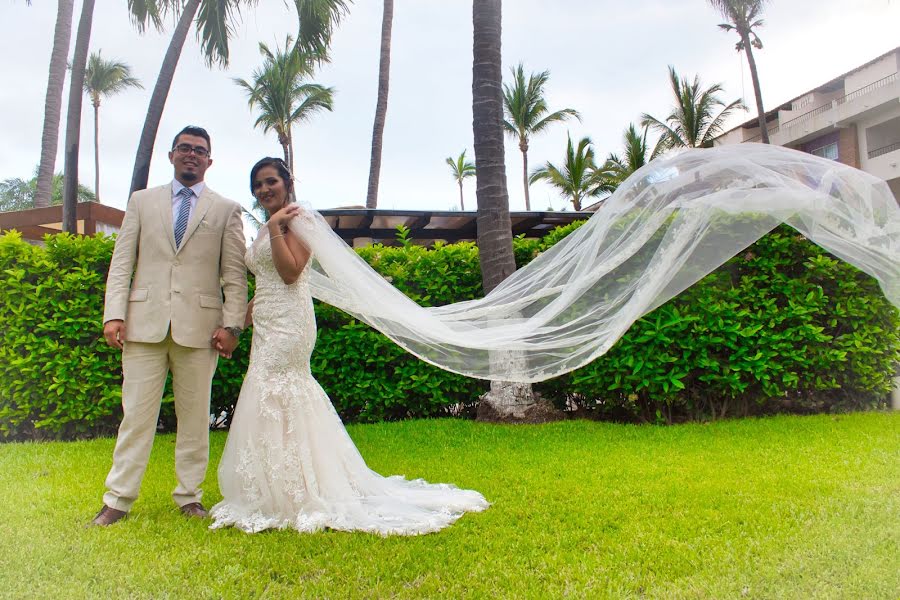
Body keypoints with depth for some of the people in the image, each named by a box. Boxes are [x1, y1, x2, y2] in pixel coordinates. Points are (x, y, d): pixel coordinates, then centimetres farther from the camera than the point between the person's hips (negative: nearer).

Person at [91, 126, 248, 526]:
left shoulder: (226, 209, 10)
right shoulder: (142, 201, 15)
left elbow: (235, 274, 3)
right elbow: (122, 262, 9)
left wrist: (231, 324, -6)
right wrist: (114, 313, -2)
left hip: (199, 326, -1)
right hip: (145, 324, 1)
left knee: (195, 416, 7)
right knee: (136, 414, 3)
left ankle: (189, 496, 18)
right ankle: (118, 499, 14)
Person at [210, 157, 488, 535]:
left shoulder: (295, 218, -7)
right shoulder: (268, 228, 20)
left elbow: (291, 272, -19)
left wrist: (275, 228, -17)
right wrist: (241, 319, 20)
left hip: (288, 322, -9)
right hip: (268, 326, 9)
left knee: (275, 401, -9)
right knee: (291, 402, 11)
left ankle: (288, 501, 0)